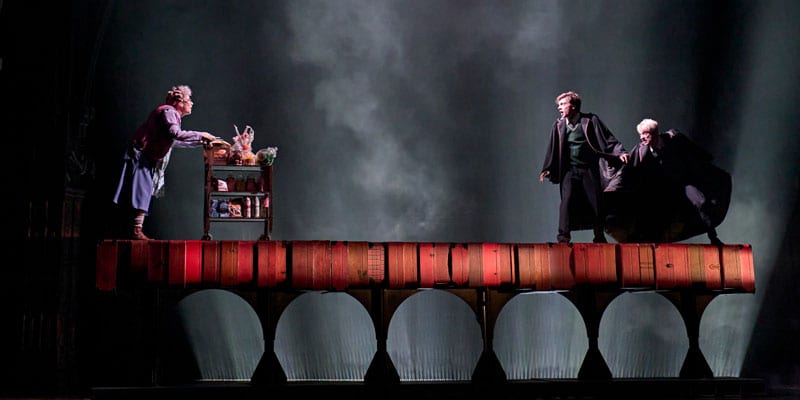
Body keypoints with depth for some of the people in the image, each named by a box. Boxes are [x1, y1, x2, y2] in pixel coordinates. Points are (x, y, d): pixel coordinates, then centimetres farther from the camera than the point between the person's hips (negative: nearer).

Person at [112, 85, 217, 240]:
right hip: (140, 156, -10)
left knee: (144, 192, 8)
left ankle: (132, 230, 9)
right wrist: (200, 135, -22)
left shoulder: (172, 114, 18)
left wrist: (199, 142, 23)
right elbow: (175, 134, -30)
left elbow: (173, 141, 26)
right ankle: (136, 230, -16)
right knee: (142, 191, -14)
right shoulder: (168, 111, -14)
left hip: (147, 159, 10)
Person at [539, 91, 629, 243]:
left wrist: (620, 152, -14)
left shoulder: (590, 120, -2)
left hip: (590, 170, -1)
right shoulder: (559, 125, 4)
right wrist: (547, 169, 1)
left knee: (596, 202, 2)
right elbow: (552, 149, 8)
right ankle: (563, 236, -13)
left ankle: (599, 237, 19)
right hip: (570, 171, 1)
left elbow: (608, 139, -2)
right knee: (567, 200, -16)